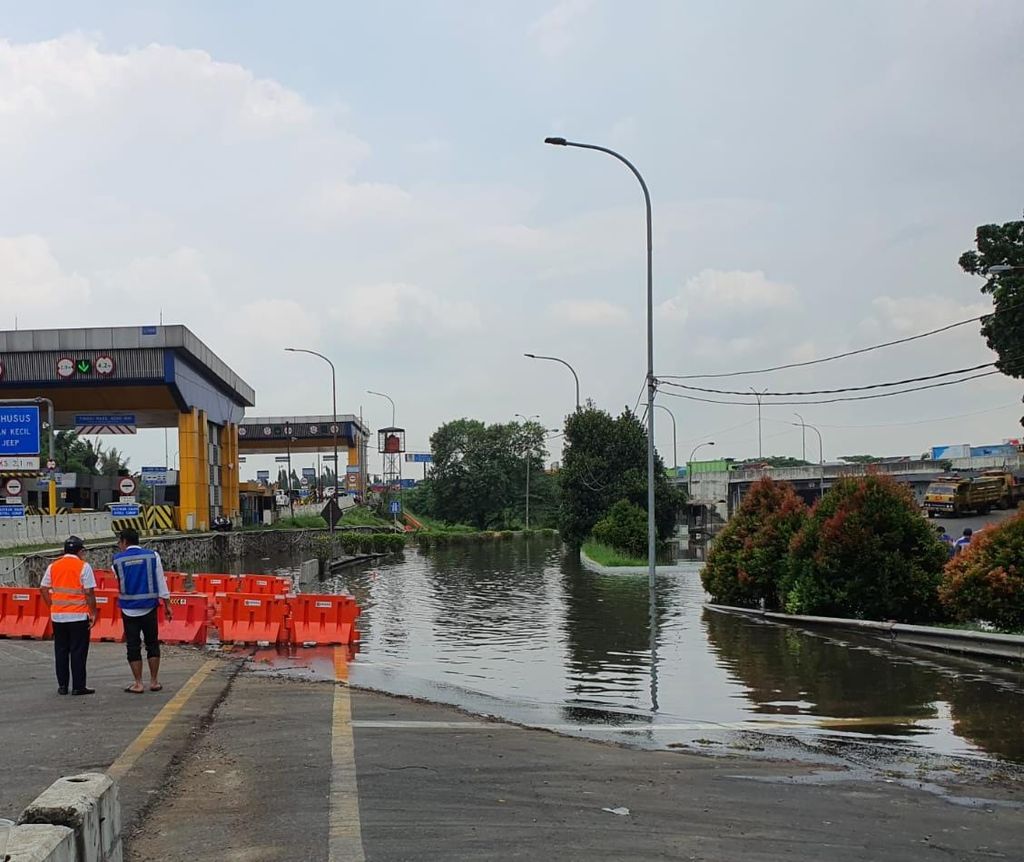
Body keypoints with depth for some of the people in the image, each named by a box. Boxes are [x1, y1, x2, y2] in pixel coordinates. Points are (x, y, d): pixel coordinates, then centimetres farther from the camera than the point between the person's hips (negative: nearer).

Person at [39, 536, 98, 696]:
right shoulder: (83, 567, -8)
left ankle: (62, 686, 14)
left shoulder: (53, 567, 7)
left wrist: (52, 606, 15)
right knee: (78, 651, 1)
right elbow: (89, 593, -12)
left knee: (61, 651, 12)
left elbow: (43, 589, 7)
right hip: (78, 616, -5)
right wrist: (93, 613, -4)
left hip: (58, 615, 5)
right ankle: (78, 686, 2)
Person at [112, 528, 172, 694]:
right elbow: (161, 582, -2)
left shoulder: (118, 559, -4)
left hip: (129, 609, -1)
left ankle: (138, 684, 6)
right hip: (149, 607, 1)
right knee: (152, 644, 12)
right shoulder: (152, 555, -2)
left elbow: (118, 580, 10)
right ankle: (154, 681, 15)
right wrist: (167, 604, 4)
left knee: (133, 646, 6)